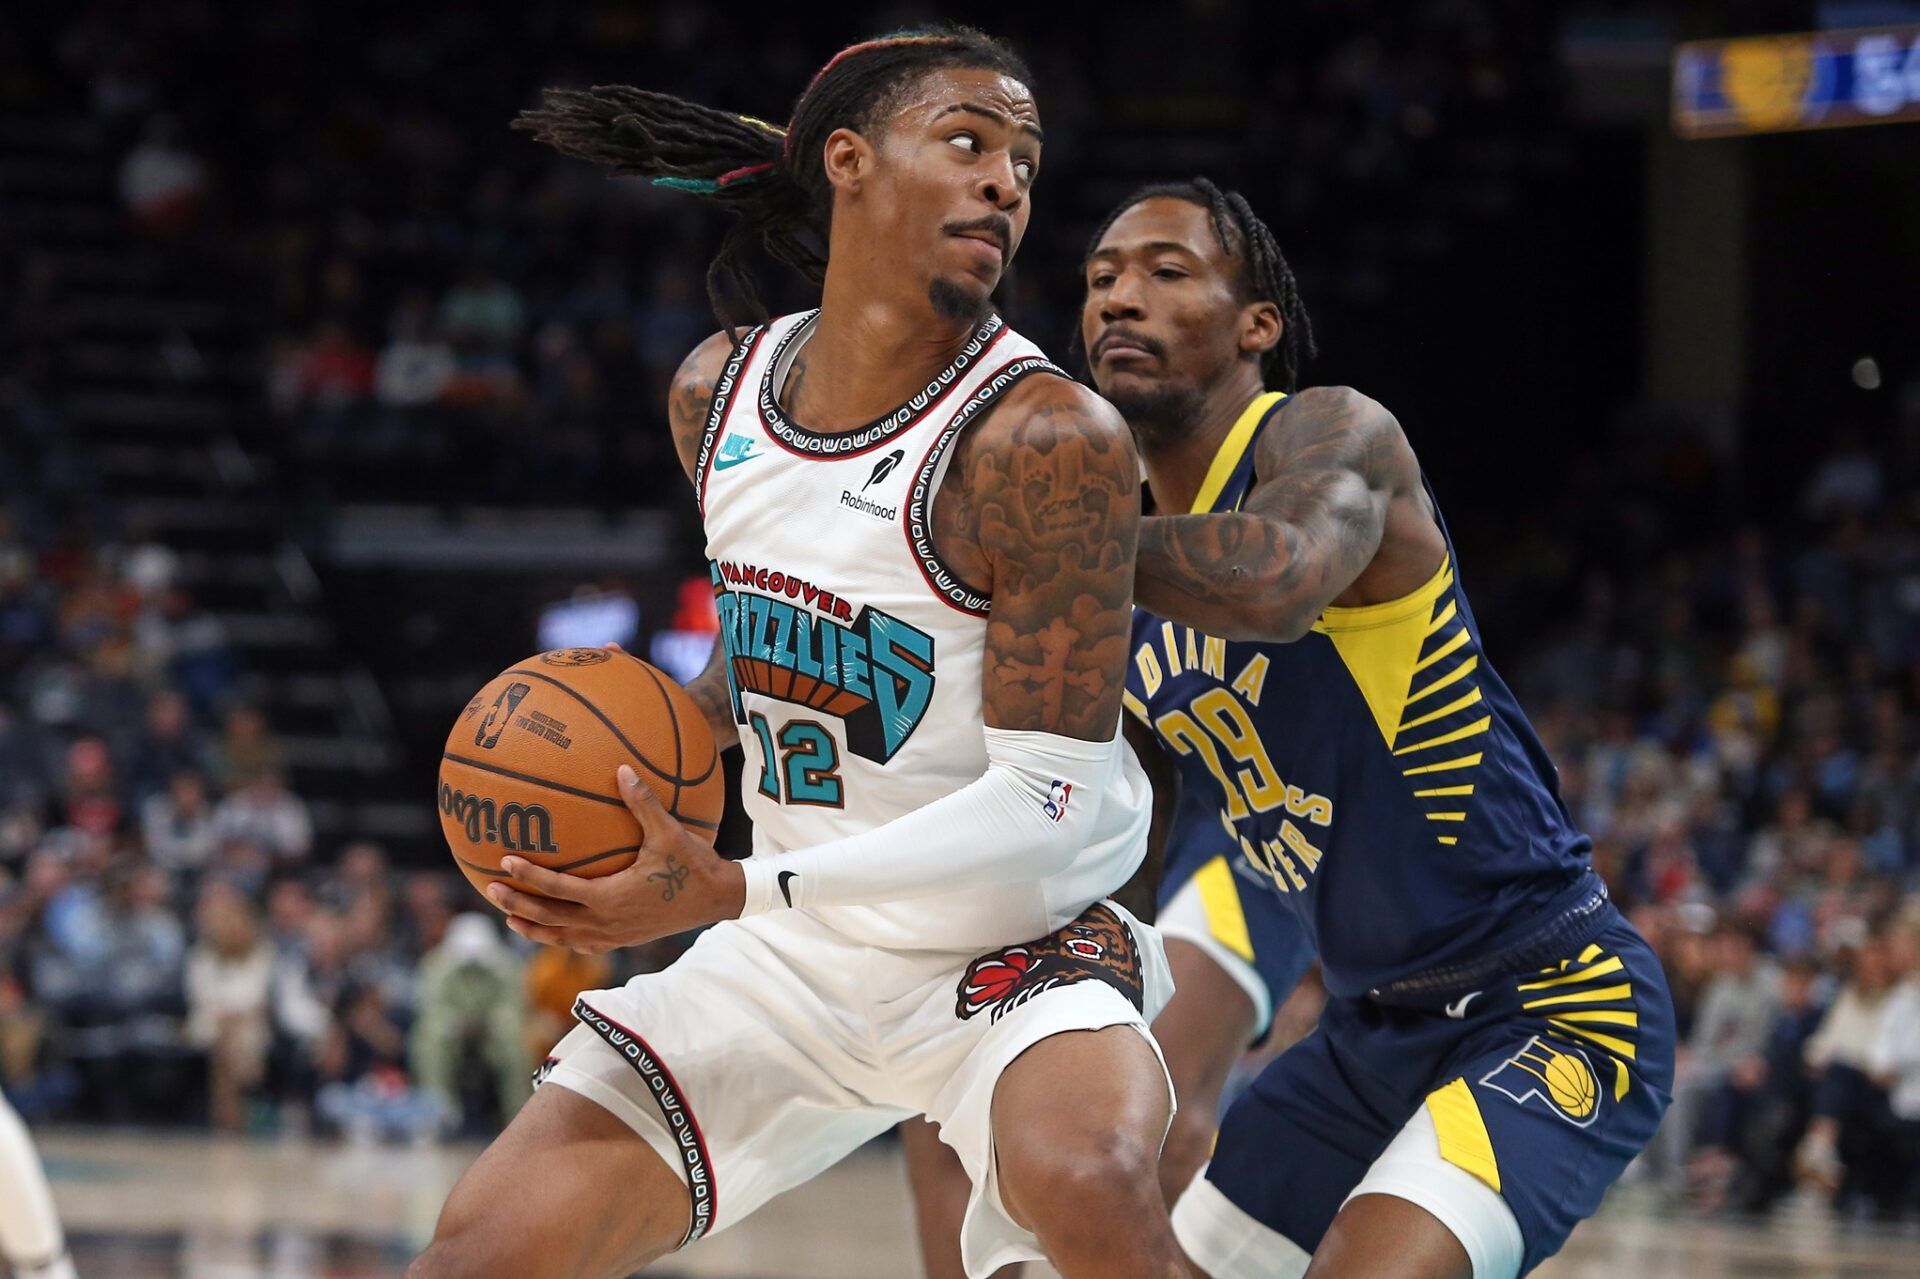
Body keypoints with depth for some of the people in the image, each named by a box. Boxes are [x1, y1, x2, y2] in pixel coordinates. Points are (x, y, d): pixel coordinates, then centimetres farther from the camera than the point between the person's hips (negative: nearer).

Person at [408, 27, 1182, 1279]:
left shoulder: (1047, 438, -21)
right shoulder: (718, 391, 1)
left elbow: (1050, 808, -23)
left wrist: (732, 893, -27)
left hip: (1013, 949, -6)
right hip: (791, 956, 6)